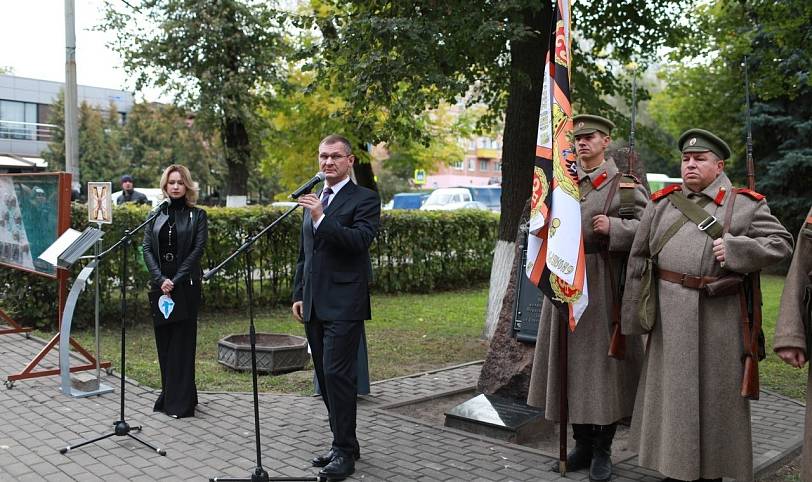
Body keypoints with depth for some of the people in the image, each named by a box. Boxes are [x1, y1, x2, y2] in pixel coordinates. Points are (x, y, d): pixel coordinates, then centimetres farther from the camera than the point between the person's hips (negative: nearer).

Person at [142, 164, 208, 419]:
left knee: (182, 341, -2)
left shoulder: (197, 215, 2)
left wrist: (175, 280, -14)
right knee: (163, 340, 8)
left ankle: (181, 402, 3)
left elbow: (197, 250, -7)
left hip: (186, 285, -3)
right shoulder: (156, 214, 10)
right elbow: (147, 248, 3)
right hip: (159, 285, 4)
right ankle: (168, 395, 19)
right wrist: (161, 279, -11)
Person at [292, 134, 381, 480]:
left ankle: (345, 452, 1)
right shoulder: (313, 201, 18)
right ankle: (343, 444, 23)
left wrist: (322, 217, -25)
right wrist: (298, 295, 16)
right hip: (314, 306, 8)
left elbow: (360, 240, -20)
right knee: (326, 377, 11)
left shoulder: (364, 199, -4)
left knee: (337, 375, -9)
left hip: (344, 305, -7)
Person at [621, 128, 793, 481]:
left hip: (718, 318, -2)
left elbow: (781, 242, -1)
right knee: (671, 390, 11)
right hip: (670, 317, 3)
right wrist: (634, 315, 5)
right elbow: (639, 257, 9)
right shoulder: (662, 202, 10)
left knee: (714, 393, 7)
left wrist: (735, 248, -17)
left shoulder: (745, 204, 3)